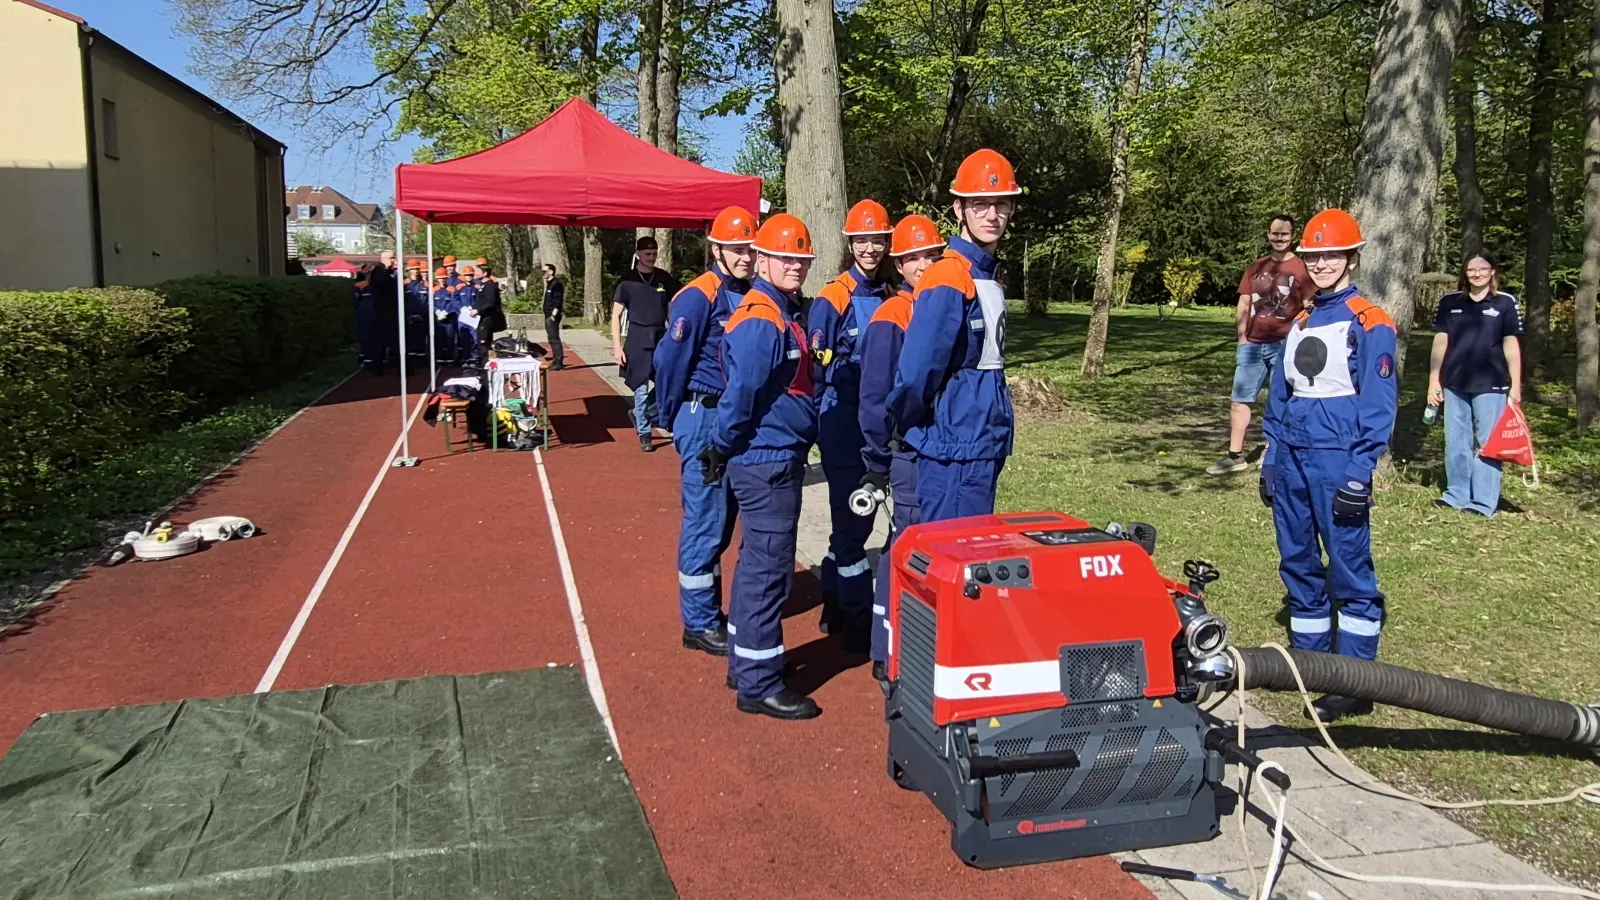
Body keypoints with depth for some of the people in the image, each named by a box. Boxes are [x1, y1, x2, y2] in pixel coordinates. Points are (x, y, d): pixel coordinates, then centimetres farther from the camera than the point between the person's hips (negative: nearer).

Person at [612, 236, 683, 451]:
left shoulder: (664, 278, 6)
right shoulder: (628, 281, -2)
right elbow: (616, 315, -2)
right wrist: (617, 347, -9)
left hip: (662, 338, 3)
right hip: (638, 340, -3)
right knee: (641, 389, 0)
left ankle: (639, 415, 21)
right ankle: (644, 433, 13)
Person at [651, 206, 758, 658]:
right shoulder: (697, 298, -13)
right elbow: (670, 361, -11)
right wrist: (670, 419, -2)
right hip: (705, 419, -7)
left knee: (722, 521, 15)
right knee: (704, 523, -2)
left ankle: (710, 610, 27)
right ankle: (699, 624, 8)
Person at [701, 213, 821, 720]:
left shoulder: (787, 313, 13)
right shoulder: (761, 321, -18)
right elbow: (741, 394, -23)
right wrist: (722, 449, -10)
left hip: (780, 457, 10)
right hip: (767, 462, -10)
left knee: (758, 564, 18)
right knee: (768, 570, -3)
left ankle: (745, 663, 31)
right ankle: (759, 685, 6)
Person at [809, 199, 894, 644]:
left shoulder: (890, 297, 8)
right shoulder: (832, 299, -11)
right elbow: (816, 367, -10)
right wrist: (815, 423, -10)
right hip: (843, 422, -6)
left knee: (858, 517, 14)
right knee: (851, 520, -1)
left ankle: (835, 607, 28)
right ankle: (859, 622, 8)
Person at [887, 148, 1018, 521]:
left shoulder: (987, 276, 12)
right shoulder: (947, 280, -17)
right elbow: (915, 374, -22)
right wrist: (909, 430, -7)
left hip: (985, 448, 9)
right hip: (954, 451, -9)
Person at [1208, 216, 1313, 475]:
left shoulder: (1301, 268, -1)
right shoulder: (1256, 267, 13)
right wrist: (1242, 340, 7)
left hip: (1284, 346, -5)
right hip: (1253, 345, 5)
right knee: (1240, 399, 4)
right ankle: (1235, 456, 11)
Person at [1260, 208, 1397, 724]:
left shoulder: (1369, 324, -4)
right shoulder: (1300, 321, 15)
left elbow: (1378, 405, -8)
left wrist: (1359, 473, -14)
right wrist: (1270, 458, 14)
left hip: (1337, 462, -7)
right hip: (1292, 457, 7)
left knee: (1348, 568, -4)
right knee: (1297, 562, 11)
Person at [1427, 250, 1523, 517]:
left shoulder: (1505, 303, 1)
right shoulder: (1449, 302, 6)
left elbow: (1511, 345, 1)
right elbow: (1440, 343, 8)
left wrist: (1516, 385, -2)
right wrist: (1434, 380, 4)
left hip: (1491, 386, -2)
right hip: (1455, 385, 2)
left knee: (1486, 443, 0)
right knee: (1456, 442, 8)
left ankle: (1484, 501, 4)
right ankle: (1457, 494, 17)